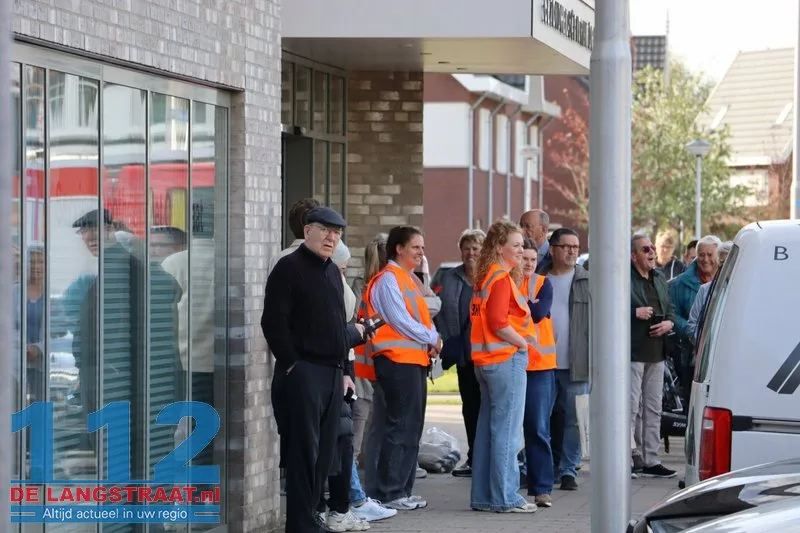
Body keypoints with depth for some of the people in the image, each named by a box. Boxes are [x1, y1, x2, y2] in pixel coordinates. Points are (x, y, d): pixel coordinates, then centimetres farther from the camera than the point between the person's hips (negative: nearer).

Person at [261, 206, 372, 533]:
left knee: (324, 453, 9)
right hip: (303, 373, -8)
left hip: (333, 374, 8)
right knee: (304, 452, -7)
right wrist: (293, 364, -14)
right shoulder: (289, 268, -6)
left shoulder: (332, 272, 19)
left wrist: (344, 370, 19)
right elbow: (273, 323, -13)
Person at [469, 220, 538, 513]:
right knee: (507, 430, -5)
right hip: (507, 358, -9)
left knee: (487, 428, 12)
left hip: (487, 360, 10)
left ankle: (483, 496, 18)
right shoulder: (502, 278, -13)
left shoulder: (485, 277, 14)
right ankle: (505, 497, -2)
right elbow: (498, 322, -22)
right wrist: (523, 343, -9)